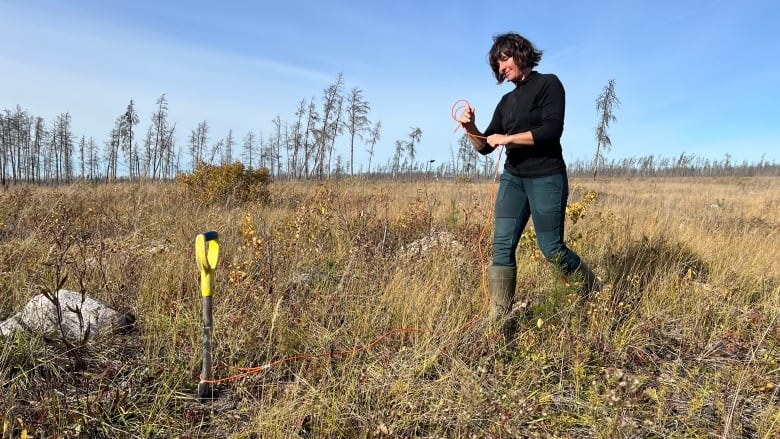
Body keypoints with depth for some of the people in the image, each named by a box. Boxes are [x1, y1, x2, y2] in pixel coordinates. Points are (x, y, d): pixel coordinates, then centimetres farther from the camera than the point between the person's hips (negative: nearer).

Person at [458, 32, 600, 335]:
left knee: (551, 248, 0)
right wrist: (470, 128, -6)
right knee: (502, 245, -7)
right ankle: (499, 322, -6)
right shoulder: (507, 101, 16)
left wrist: (507, 138, -14)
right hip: (512, 178, 6)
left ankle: (595, 291, 29)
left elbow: (552, 130, -17)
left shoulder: (548, 84, -2)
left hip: (546, 178, -6)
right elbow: (484, 147, 14)